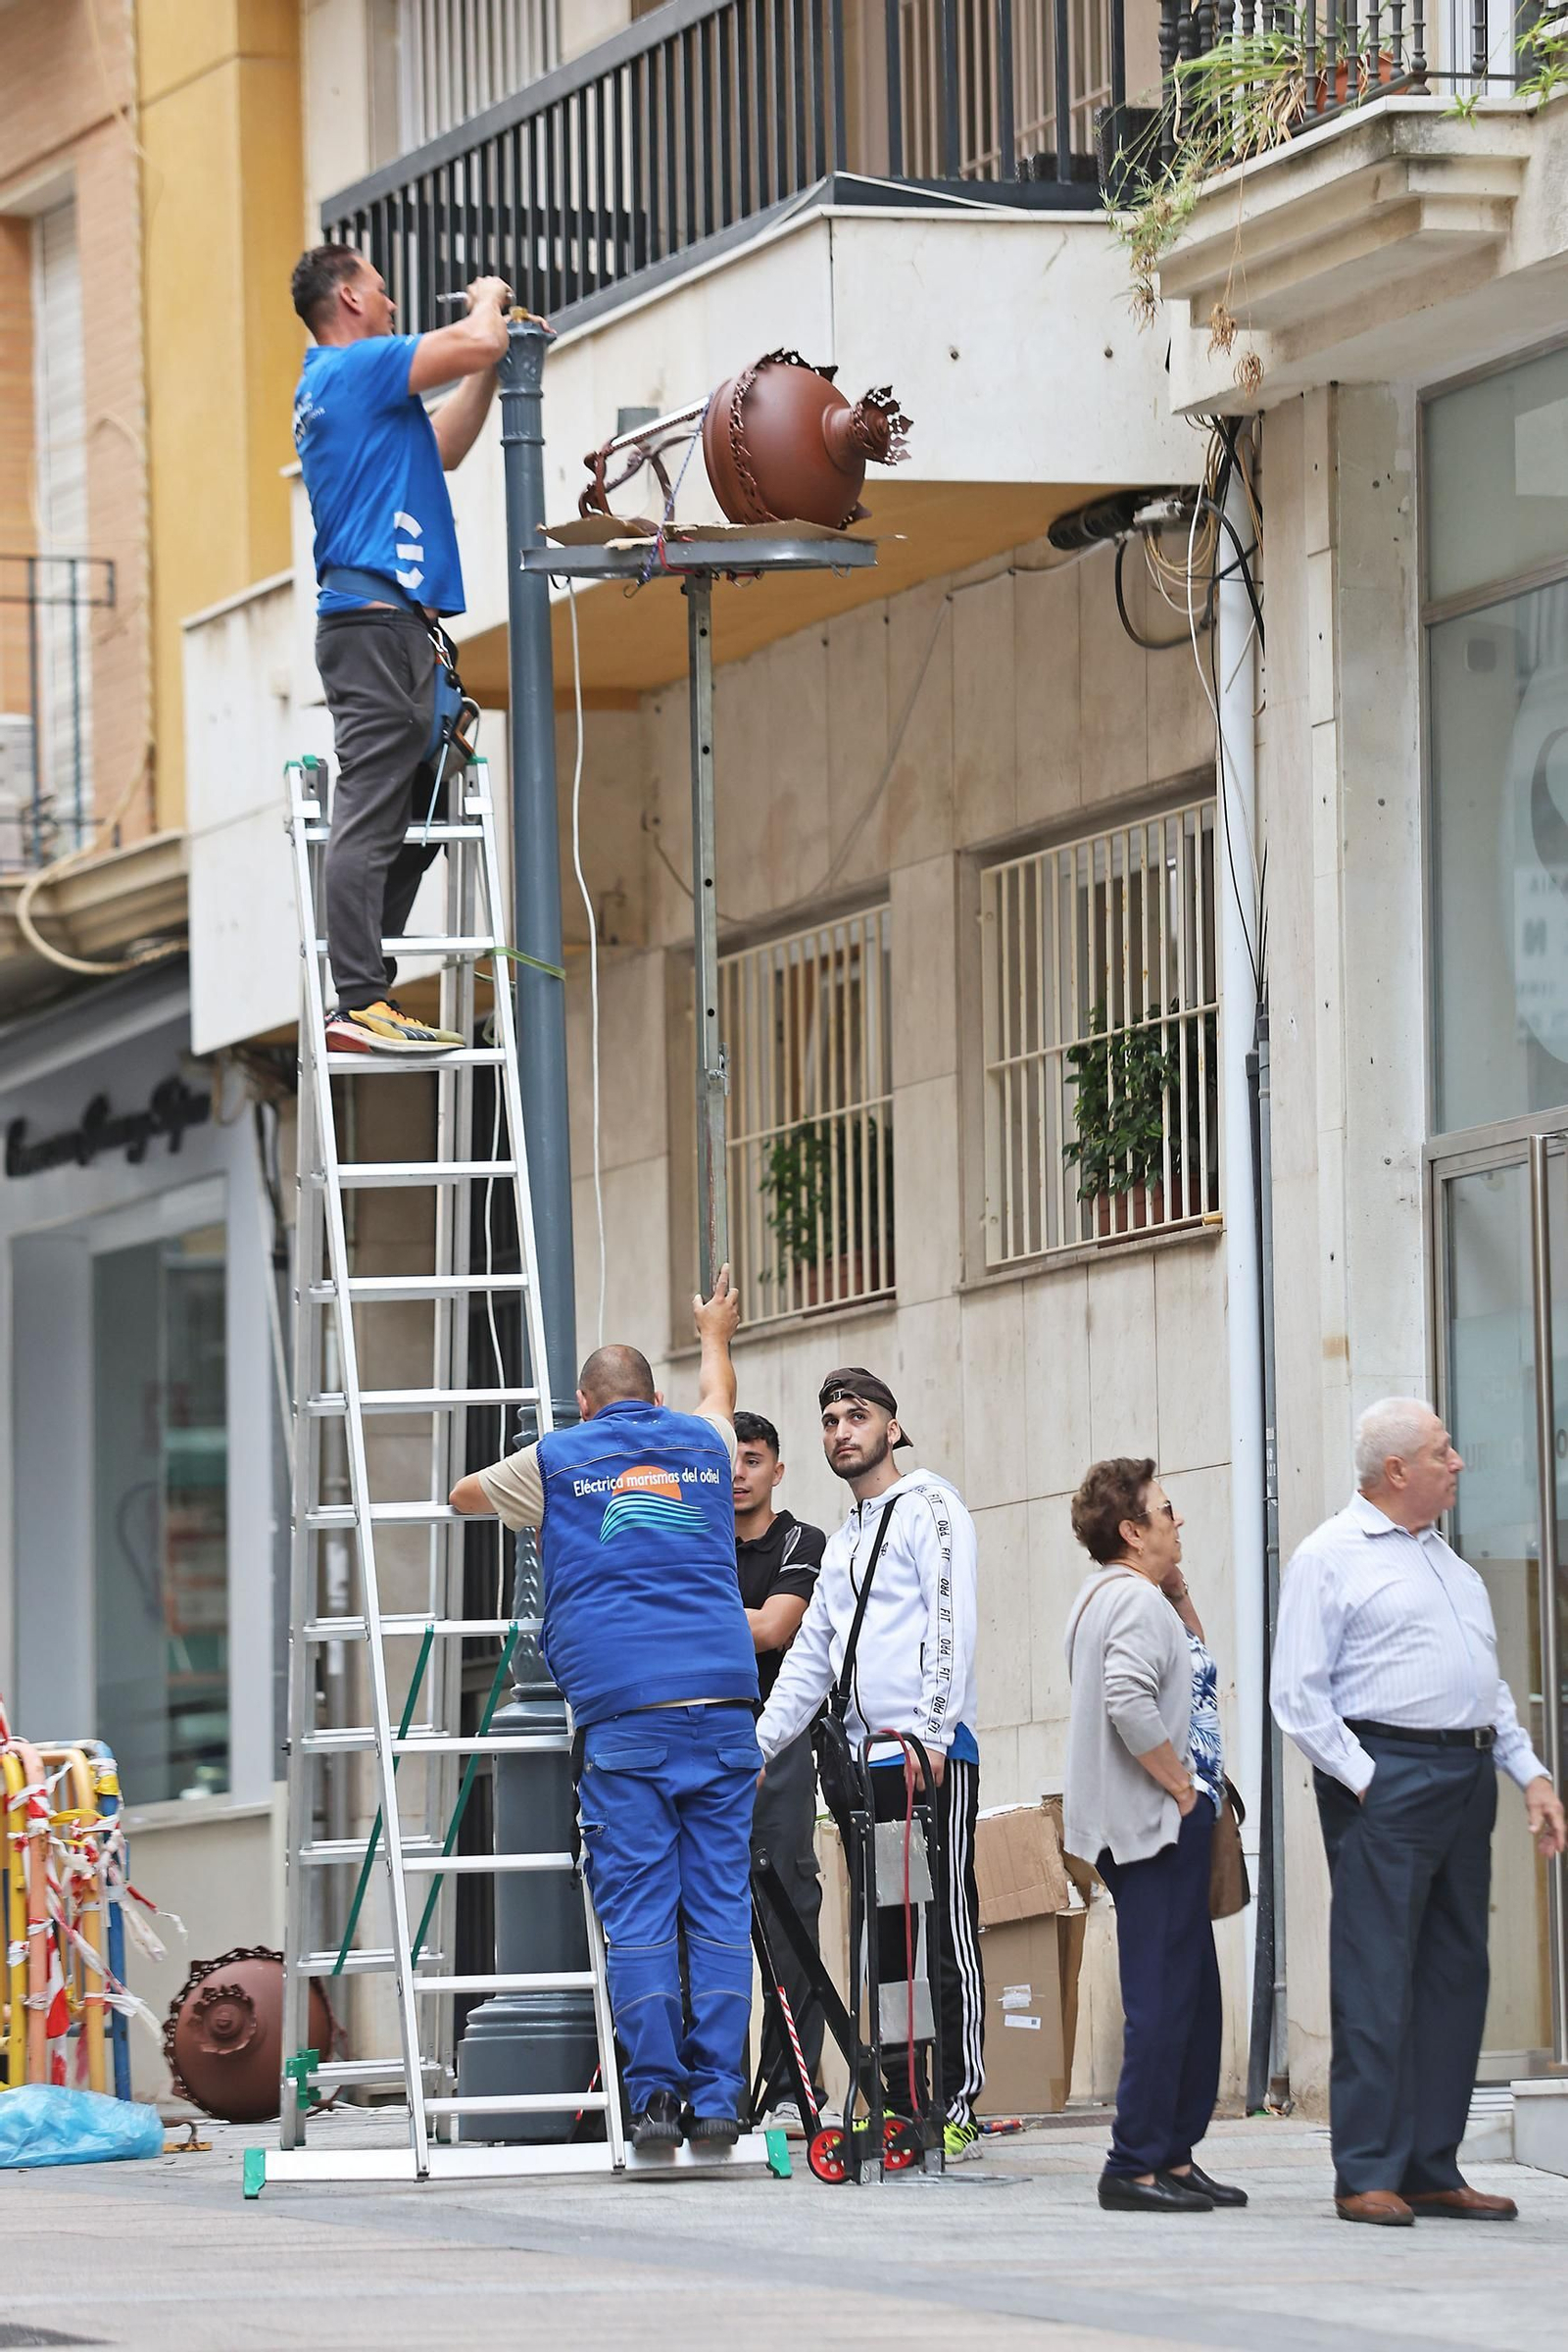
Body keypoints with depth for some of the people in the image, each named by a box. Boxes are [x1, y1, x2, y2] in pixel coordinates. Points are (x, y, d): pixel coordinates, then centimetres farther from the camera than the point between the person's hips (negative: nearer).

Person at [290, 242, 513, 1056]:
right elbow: (477, 344, -15)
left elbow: (443, 448, 33)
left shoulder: (326, 388, 24)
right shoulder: (356, 368, -7)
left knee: (407, 822, 10)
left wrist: (489, 363, 27)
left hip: (379, 622, 11)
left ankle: (366, 996, 8)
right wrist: (489, 299, 7)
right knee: (371, 816, -14)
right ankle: (360, 1006, -19)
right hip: (379, 615, -11)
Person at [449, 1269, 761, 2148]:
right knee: (720, 1903, 1)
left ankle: (656, 2095, -11)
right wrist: (716, 1335, 66)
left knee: (637, 1911, -4)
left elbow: (464, 1493, 30)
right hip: (724, 1705, 3)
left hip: (625, 1713, -2)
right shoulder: (702, 1447, 18)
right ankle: (717, 2096, -5)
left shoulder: (558, 1460, 10)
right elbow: (719, 1400, 44)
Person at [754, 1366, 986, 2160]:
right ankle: (902, 2105, 10)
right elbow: (811, 1656, 25)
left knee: (946, 1936, -8)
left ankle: (958, 2110, -10)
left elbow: (952, 1623, -12)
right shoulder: (844, 1540, 23)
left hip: (932, 1756, -8)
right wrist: (757, 1745, 16)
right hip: (865, 1760, 8)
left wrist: (933, 1733, -20)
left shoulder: (928, 1508, -1)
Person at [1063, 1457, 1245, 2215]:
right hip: (1156, 1825, -11)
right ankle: (1136, 2166, -11)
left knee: (1193, 1994, 15)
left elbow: (1198, 1664, 29)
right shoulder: (1135, 1600, -15)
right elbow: (1129, 1703, -28)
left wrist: (1180, 1594, 16)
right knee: (1164, 1997, -11)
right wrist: (1181, 1784, -18)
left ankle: (1175, 2154, 19)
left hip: (1163, 1824, 11)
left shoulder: (1108, 1597, 19)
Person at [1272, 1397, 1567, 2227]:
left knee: (1456, 1975, 6)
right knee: (1376, 1980, -8)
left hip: (1466, 1777, 8)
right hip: (1387, 1777, -8)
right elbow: (1298, 1694, -8)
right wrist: (1362, 1779, -14)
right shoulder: (1331, 1559, -3)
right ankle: (1367, 2176, -7)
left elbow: (1488, 1680, 24)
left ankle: (1433, 2170, 11)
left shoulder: (1446, 1560, 21)